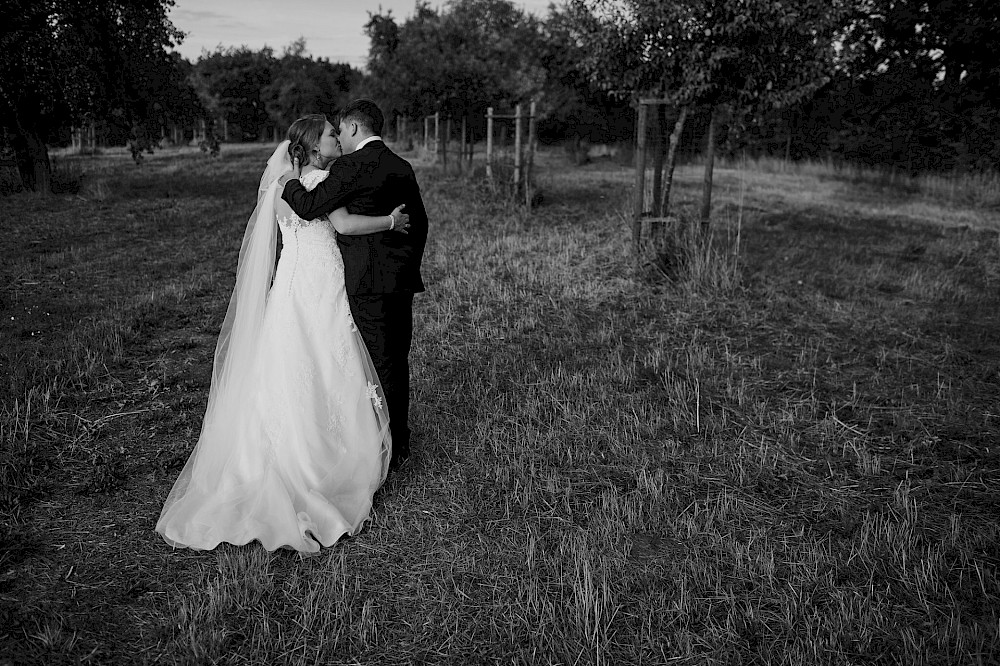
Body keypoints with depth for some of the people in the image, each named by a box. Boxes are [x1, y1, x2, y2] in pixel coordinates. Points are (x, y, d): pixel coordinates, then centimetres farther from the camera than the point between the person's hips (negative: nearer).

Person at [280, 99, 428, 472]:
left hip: (368, 284, -8)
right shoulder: (402, 167, 12)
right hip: (401, 281, 8)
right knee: (397, 362, 14)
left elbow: (309, 207, -15)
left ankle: (384, 453, 7)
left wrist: (289, 183, 5)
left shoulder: (352, 166, -11)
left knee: (379, 367, -1)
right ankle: (400, 444, 26)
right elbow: (420, 222, 18)